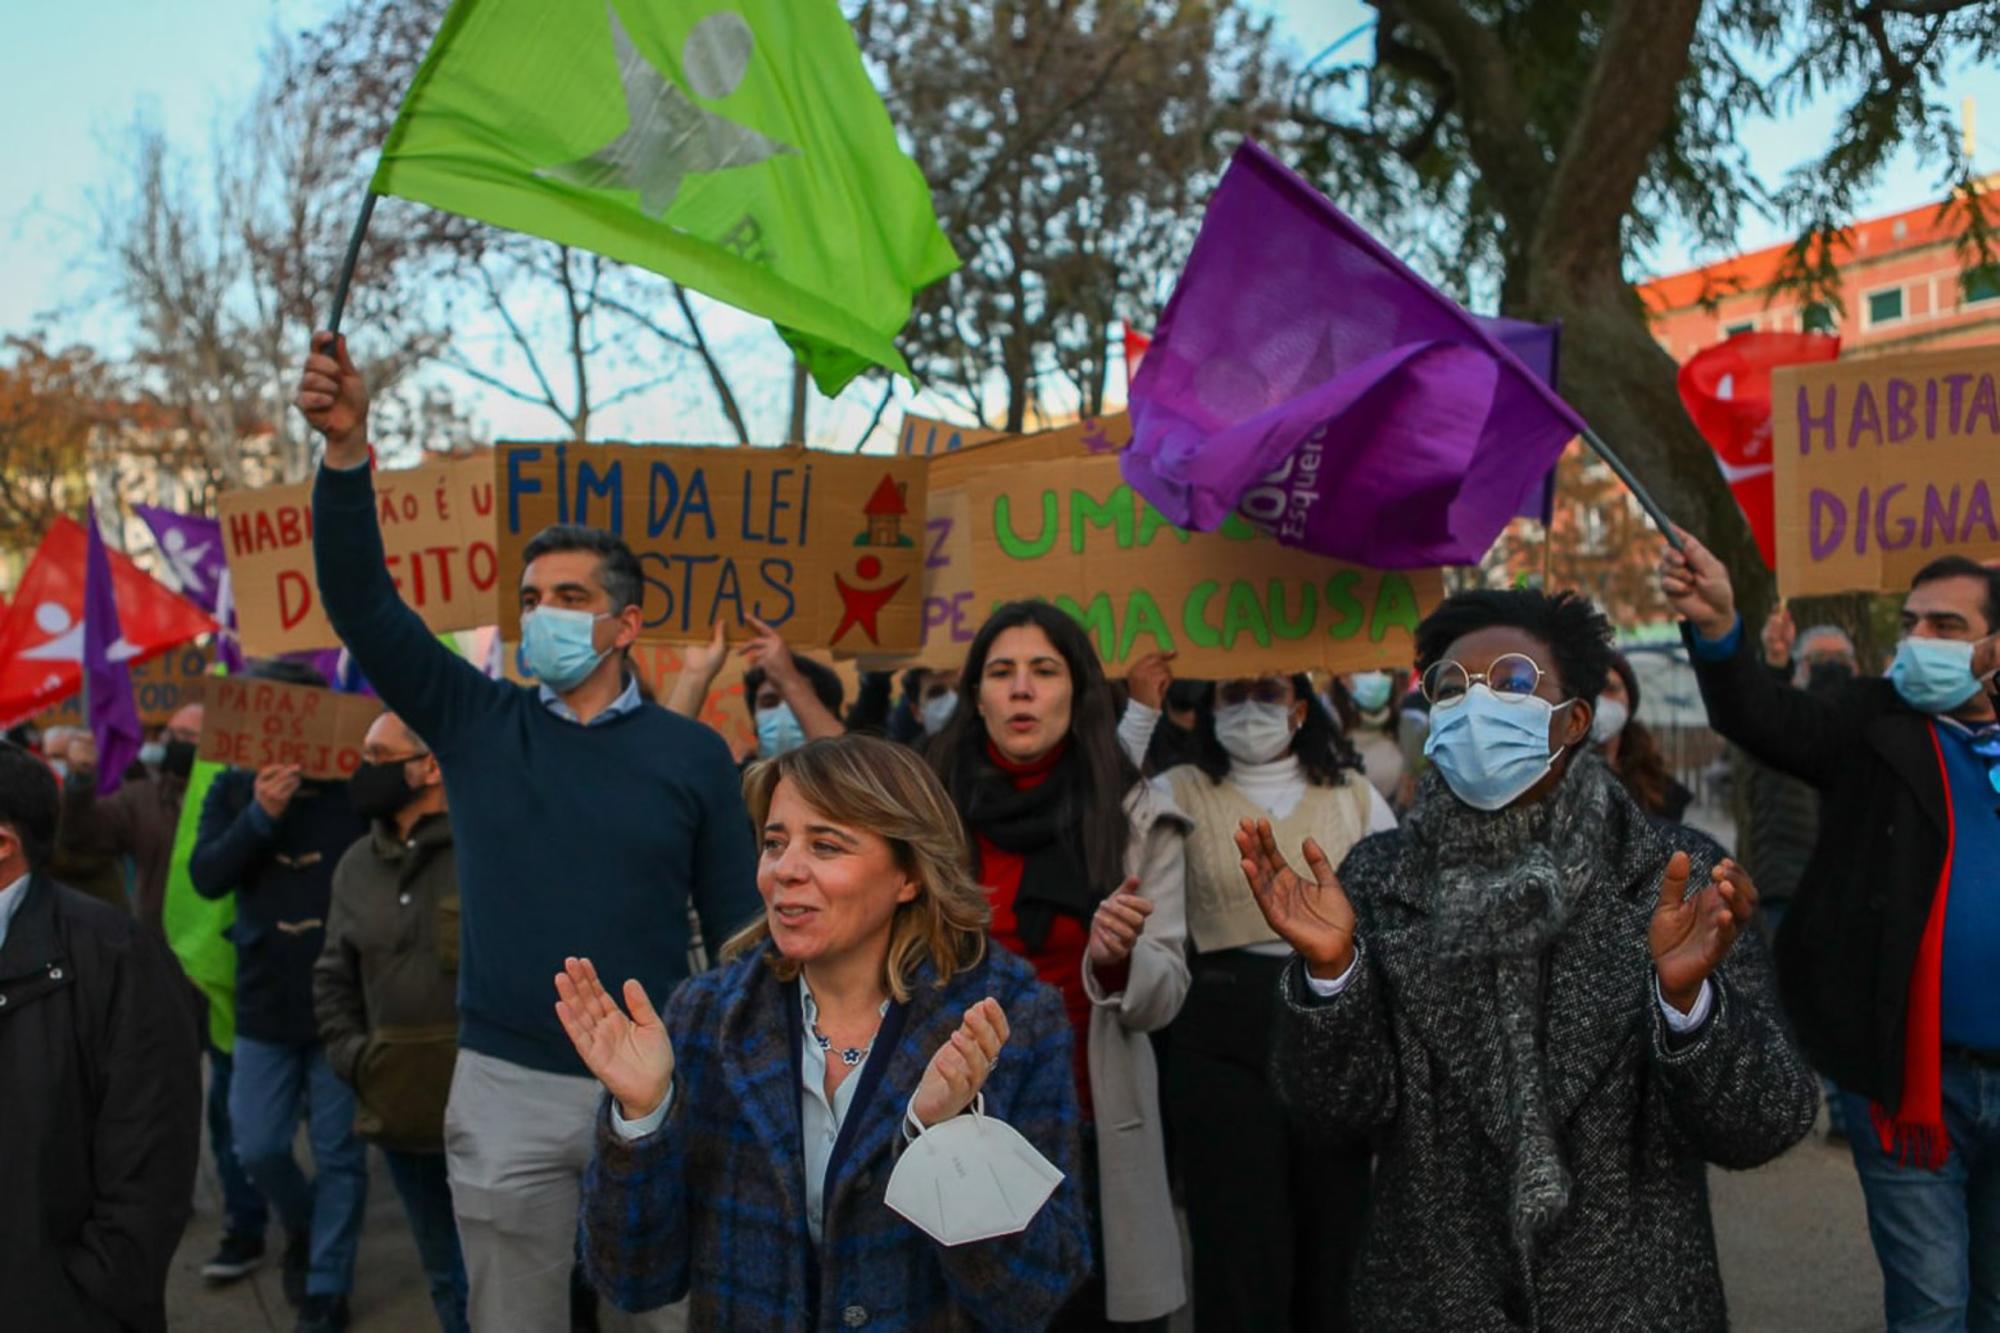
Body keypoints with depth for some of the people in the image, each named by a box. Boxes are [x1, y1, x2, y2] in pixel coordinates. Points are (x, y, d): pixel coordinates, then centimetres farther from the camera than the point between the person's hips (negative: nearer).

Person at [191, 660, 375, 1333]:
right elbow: (205, 876, -8)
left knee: (338, 1154, 6)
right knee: (257, 1146, 10)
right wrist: (261, 815, -21)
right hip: (263, 1005, 3)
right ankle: (302, 1228, 41)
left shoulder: (356, 786, -9)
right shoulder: (234, 789, 3)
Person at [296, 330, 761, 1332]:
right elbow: (362, 604, -7)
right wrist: (346, 451, -21)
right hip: (503, 1088, 2)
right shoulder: (477, 724, 3)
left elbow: (738, 927, 1)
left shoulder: (692, 753, -1)